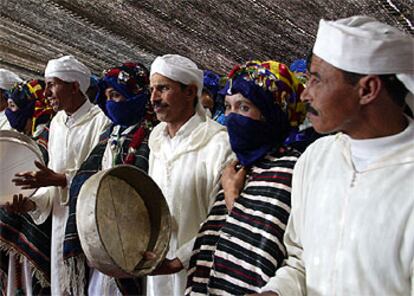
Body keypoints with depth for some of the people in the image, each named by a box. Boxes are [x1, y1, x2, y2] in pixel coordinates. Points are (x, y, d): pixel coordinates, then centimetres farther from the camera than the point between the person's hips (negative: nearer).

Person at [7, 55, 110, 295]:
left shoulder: (101, 121, -13)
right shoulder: (57, 122, 12)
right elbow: (54, 175, 15)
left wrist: (59, 179, -22)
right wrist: (34, 202, 0)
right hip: (62, 220, 7)